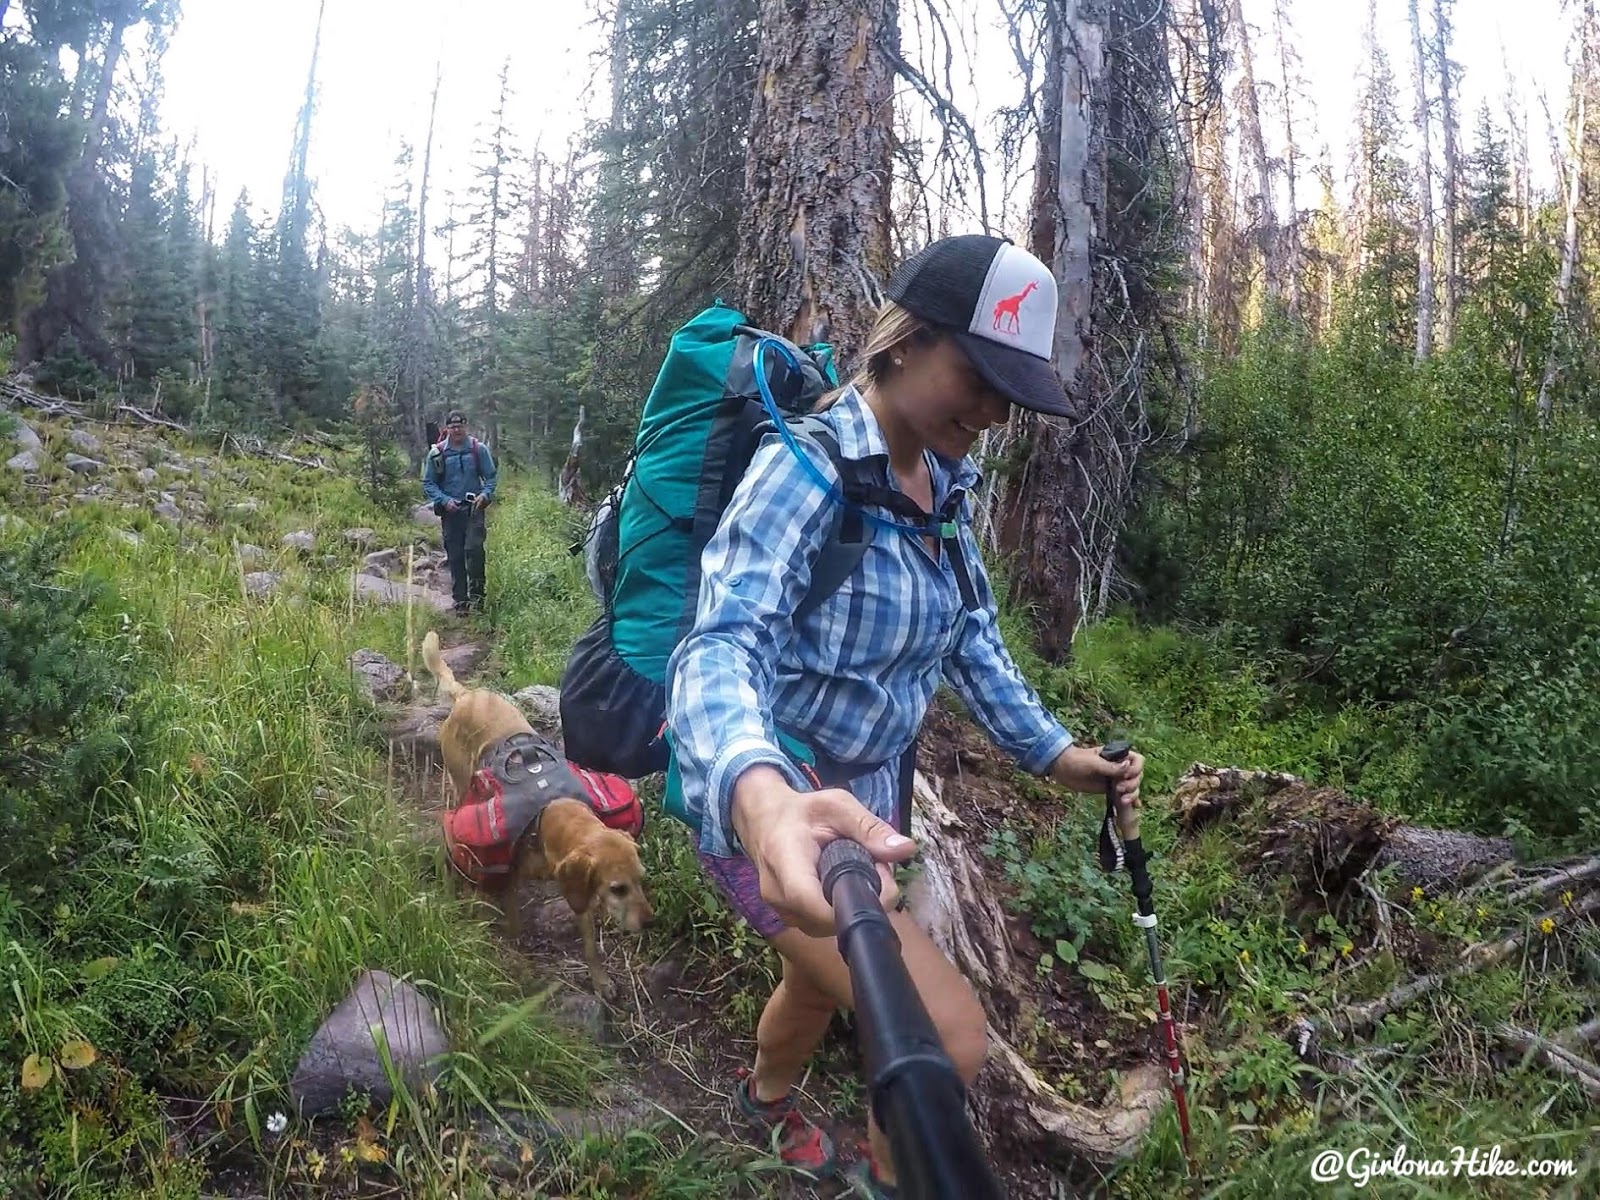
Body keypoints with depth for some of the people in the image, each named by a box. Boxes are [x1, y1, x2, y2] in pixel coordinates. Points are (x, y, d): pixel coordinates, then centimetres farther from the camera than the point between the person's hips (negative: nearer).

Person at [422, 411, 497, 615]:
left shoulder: (479, 449, -1)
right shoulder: (436, 453, -1)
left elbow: (491, 476, 5)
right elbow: (428, 483, 3)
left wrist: (485, 494, -14)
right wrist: (444, 500, -12)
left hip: (474, 509, -1)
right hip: (450, 511, 1)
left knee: (473, 548, -19)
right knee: (455, 556, 6)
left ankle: (477, 594, -4)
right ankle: (460, 602, 15)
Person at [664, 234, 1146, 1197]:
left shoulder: (944, 483, 0)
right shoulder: (809, 468, -25)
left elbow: (970, 639, 11)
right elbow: (722, 648, -39)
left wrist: (1052, 751, 1)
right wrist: (764, 798, -58)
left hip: (866, 794, 8)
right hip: (772, 805, -8)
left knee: (826, 977, 29)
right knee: (950, 1035, -11)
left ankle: (767, 1101, 61)